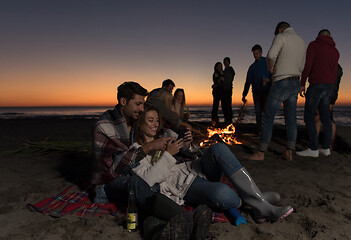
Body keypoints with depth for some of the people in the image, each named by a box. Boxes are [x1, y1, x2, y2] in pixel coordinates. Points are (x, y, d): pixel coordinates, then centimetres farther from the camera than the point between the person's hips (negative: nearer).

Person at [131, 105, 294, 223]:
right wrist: (168, 154, -16)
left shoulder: (167, 135, 20)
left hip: (197, 169, 6)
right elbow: (148, 179, -11)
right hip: (185, 187, -6)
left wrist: (187, 146, 1)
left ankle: (259, 200, -24)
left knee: (218, 148, -29)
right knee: (222, 193, -39)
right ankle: (259, 206, -10)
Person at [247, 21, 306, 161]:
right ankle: (289, 152, 6)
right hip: (295, 83, 8)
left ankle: (260, 153, -4)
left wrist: (271, 68, -2)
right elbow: (301, 67, 21)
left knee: (268, 117, -6)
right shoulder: (302, 42, 19)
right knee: (291, 119, 6)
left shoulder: (281, 37, -3)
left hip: (281, 83, -7)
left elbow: (271, 55, -21)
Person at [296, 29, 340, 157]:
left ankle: (313, 149, -11)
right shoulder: (335, 51, 18)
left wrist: (302, 84, -9)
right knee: (325, 117, 8)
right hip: (328, 86, 8)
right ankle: (326, 148, 10)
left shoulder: (314, 45, -2)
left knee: (308, 116, -8)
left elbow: (307, 65, -12)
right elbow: (334, 74, 17)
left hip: (316, 84, -8)